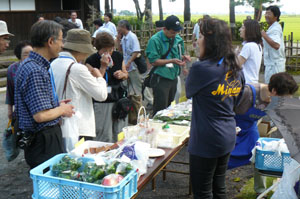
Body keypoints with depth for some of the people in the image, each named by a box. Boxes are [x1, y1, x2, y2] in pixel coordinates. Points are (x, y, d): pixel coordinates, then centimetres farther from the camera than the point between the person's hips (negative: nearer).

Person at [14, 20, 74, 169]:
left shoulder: (31, 65, 11)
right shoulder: (35, 71, -22)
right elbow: (40, 115, -25)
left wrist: (57, 105, 12)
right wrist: (62, 110, -8)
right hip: (43, 142, -10)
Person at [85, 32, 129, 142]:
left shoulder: (118, 56, 5)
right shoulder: (91, 61, -10)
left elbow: (126, 74, 19)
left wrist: (122, 74, -4)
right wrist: (103, 67, -21)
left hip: (120, 100, 5)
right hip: (102, 103, -5)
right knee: (105, 138, -3)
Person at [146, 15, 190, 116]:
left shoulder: (178, 39, 8)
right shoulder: (155, 40, -12)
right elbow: (153, 61, -16)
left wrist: (183, 57, -4)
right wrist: (172, 61, -21)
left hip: (173, 77, 7)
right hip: (161, 79, -7)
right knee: (160, 109, -4)